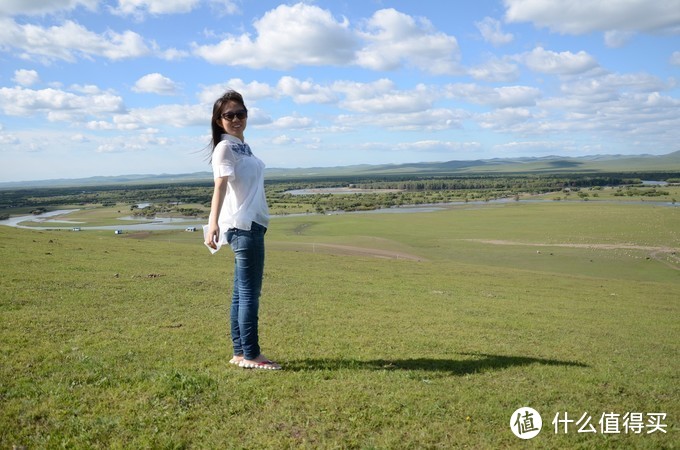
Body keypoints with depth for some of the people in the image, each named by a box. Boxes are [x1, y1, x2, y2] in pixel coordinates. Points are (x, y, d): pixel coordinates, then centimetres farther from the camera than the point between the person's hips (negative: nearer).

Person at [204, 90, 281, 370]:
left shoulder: (243, 146, 18)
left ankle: (239, 353, 18)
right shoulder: (225, 147, -8)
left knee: (242, 292, 10)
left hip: (252, 225, 9)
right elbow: (220, 185, -22)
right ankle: (250, 355, 1)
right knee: (249, 292, -6)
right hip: (242, 226, -9)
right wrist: (213, 223, -34)